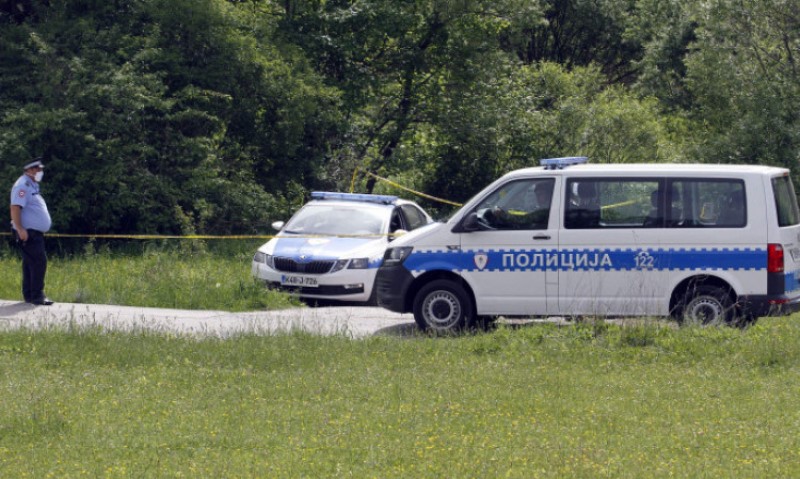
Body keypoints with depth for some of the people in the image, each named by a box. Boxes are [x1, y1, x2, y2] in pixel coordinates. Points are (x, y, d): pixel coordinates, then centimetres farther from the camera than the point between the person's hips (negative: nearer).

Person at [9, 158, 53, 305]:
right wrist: (20, 229, -26)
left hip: (35, 233, 10)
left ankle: (29, 295, 15)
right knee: (39, 261, -16)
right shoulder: (23, 186, -11)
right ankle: (37, 295, -17)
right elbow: (15, 208, -20)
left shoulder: (32, 186, 21)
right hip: (28, 233, -10)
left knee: (31, 263, 11)